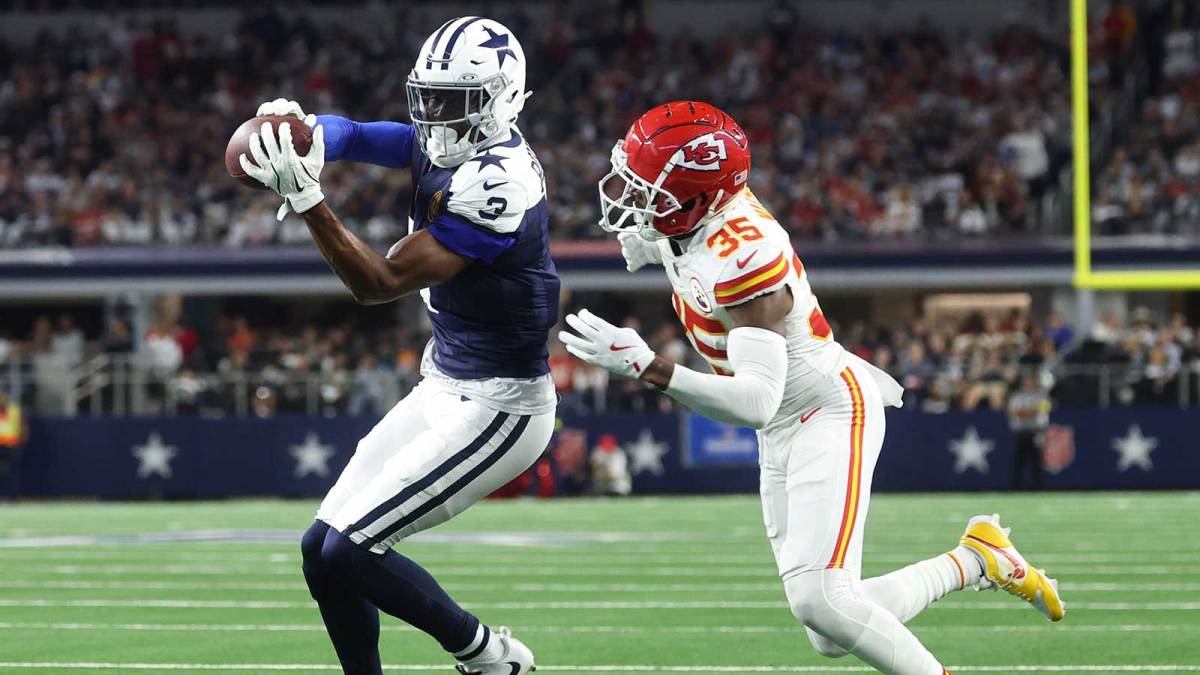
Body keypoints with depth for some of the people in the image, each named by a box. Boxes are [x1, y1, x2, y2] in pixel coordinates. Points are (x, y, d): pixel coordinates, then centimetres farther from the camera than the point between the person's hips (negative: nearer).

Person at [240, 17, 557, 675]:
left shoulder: (495, 182, -25)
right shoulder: (444, 147, 2)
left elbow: (381, 283, -24)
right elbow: (352, 134, 2)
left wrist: (304, 197, -31)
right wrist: (302, 130, -22)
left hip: (496, 409, -10)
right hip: (445, 390, 10)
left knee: (346, 551, -12)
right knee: (323, 549, 7)